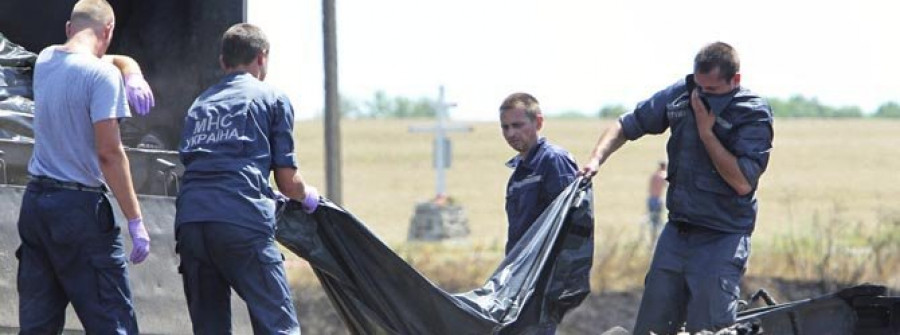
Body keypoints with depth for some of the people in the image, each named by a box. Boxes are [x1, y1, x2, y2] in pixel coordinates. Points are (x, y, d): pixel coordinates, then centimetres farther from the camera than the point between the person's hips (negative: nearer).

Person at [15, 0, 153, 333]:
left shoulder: (45, 60, 11)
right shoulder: (102, 74, -11)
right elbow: (109, 152, -16)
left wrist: (132, 72, 2)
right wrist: (135, 220, -13)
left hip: (35, 199, 7)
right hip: (80, 206, -7)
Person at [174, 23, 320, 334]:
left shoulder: (200, 104, 26)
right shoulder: (273, 99, 12)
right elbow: (288, 181, 11)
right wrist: (308, 196, 33)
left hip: (189, 218, 5)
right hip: (243, 221, -5)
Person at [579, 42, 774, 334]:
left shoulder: (754, 115, -13)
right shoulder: (681, 95, 1)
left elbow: (742, 183, -21)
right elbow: (626, 126, 12)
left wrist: (706, 131, -19)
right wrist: (596, 159, -7)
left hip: (722, 240, -5)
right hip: (677, 231, 5)